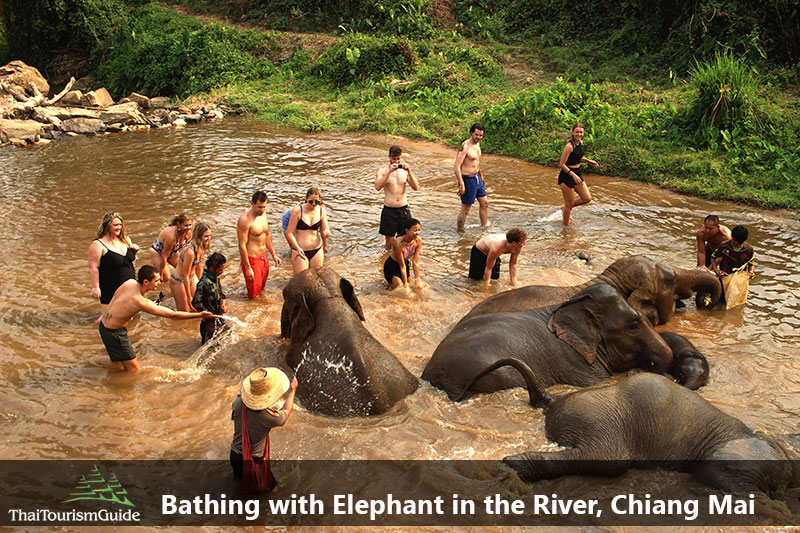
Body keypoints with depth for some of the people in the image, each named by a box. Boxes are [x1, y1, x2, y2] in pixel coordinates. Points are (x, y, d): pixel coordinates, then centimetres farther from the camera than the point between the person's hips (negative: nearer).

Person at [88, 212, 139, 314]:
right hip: (110, 289, -6)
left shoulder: (124, 239, 6)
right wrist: (95, 287, -20)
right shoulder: (98, 245, -14)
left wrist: (134, 251, 0)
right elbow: (93, 267, -16)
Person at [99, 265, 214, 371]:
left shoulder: (130, 282, -12)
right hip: (114, 333, -9)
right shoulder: (142, 302, -33)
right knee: (133, 369, 3)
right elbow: (172, 315, -30)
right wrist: (200, 315, -29)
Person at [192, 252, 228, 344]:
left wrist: (223, 299, -5)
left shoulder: (216, 278, -3)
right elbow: (196, 303, -27)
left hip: (219, 316, 8)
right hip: (210, 321, -8)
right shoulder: (205, 283, -29)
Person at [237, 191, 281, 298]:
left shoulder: (263, 214, 3)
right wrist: (248, 268, -19)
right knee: (253, 295, -2)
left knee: (261, 288, 18)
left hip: (264, 257, 8)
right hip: (251, 260, -8)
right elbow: (242, 246, -20)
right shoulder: (245, 219, -22)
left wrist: (274, 255, 17)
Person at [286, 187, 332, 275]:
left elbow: (324, 230, 8)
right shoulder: (297, 210, -10)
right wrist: (298, 248, -24)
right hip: (300, 251, -3)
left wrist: (326, 233, -18)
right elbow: (289, 233, -10)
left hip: (317, 251, 3)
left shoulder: (321, 211, 1)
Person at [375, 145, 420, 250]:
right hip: (389, 210, -2)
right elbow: (377, 187, -20)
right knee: (390, 244, 5)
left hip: (403, 209, 2)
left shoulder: (405, 169, 4)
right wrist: (389, 172, -26)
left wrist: (409, 171, -17)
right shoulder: (383, 170, -3)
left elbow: (416, 187, -4)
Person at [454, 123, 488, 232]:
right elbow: (456, 166, -26)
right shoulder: (465, 146, -21)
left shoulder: (477, 144, 7)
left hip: (477, 177, 9)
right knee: (465, 208, -1)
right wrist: (461, 184, -28)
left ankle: (485, 226, 32)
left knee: (484, 202, 17)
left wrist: (481, 174, 31)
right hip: (467, 179, -9)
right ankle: (459, 231, 10)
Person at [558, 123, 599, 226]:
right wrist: (573, 175, -28)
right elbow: (562, 164, -20)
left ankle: (565, 208, 28)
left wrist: (588, 161, 7)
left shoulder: (580, 142, 5)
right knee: (570, 204, 1)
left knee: (587, 198, 8)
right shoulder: (569, 146, -21)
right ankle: (566, 225, 20)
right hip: (567, 176, -8)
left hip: (577, 174, 8)